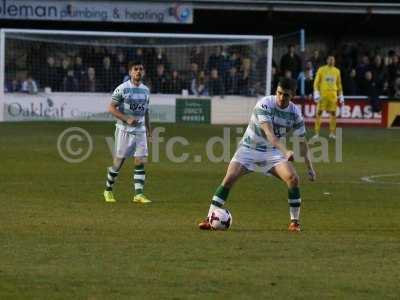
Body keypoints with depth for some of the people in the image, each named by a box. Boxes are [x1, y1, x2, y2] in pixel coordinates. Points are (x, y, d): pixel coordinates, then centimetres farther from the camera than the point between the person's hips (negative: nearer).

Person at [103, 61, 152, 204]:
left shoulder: (145, 90, 10)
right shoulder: (122, 89, -8)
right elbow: (111, 108, -10)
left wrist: (148, 129, 16)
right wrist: (127, 119, -19)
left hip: (140, 130, 5)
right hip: (124, 130, -5)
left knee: (140, 162, -4)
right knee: (118, 161, 1)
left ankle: (139, 194, -4)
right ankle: (108, 190, 18)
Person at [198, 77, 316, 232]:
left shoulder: (295, 113, -7)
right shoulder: (264, 105, -24)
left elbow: (302, 141, 5)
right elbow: (270, 134, -34)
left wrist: (310, 167, 2)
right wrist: (285, 152, -48)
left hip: (272, 151, 3)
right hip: (249, 148, -3)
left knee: (293, 178, -18)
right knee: (229, 178, -20)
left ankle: (294, 222, -4)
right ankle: (209, 218, -11)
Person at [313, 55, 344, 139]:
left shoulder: (337, 71, 12)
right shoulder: (321, 70, 3)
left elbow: (339, 84, 18)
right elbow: (316, 82, 2)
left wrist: (341, 95, 14)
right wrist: (316, 93, -9)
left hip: (333, 94, 3)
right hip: (323, 94, -3)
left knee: (333, 113, 1)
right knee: (319, 113, -6)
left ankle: (332, 133, 9)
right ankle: (317, 133, -5)